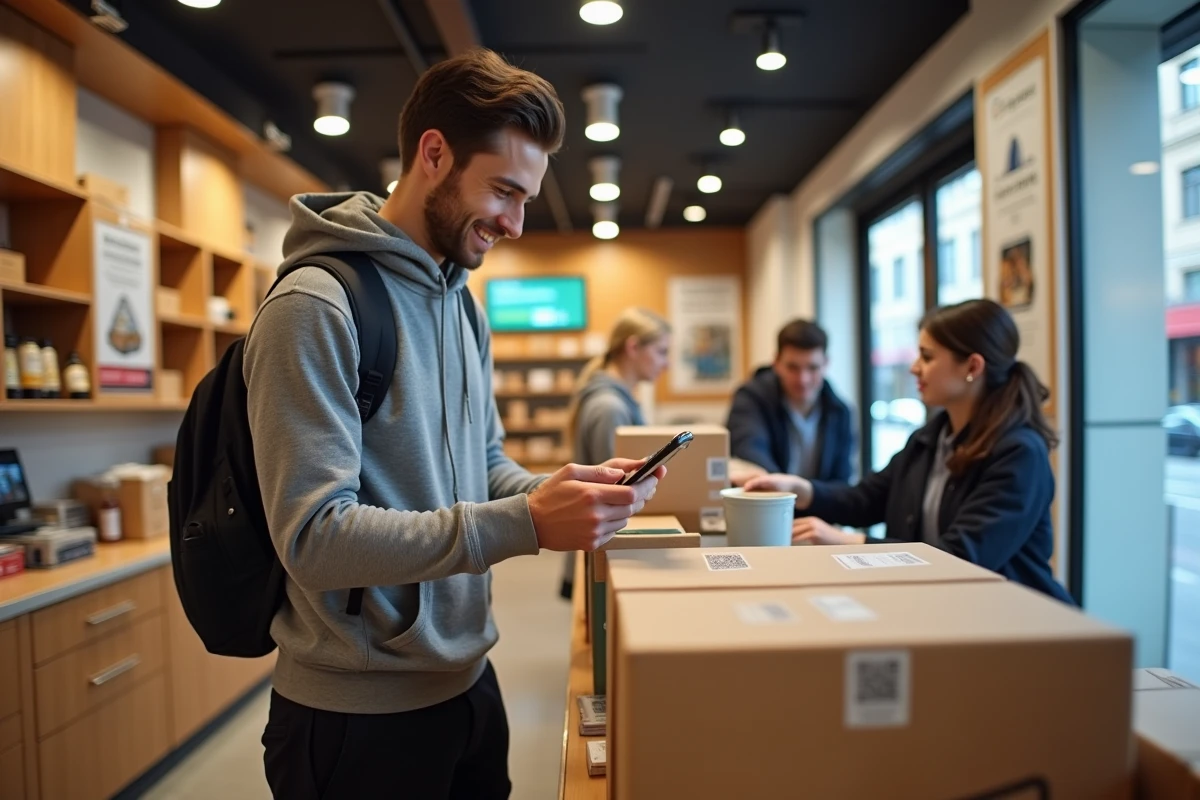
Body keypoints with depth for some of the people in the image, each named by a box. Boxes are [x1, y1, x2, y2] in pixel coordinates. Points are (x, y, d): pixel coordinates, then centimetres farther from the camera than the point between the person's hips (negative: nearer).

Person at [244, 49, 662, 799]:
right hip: (358, 716, -7)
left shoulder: (461, 303, 7)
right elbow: (315, 539, -24)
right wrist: (526, 524, -29)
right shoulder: (316, 307, -19)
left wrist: (558, 491, -8)